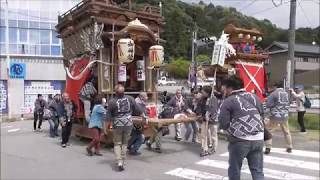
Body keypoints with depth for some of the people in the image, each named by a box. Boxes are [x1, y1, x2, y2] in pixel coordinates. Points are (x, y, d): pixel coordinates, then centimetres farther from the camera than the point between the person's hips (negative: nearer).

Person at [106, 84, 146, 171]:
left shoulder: (112, 101, -10)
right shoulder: (130, 99, -3)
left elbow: (108, 116, -6)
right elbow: (137, 109, 5)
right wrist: (143, 117, 20)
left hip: (117, 125, -2)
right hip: (128, 124, 2)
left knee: (117, 143, 10)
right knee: (125, 143, 15)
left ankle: (119, 161, -3)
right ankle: (122, 161, 20)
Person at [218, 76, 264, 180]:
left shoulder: (228, 102, -4)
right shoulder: (254, 97, 12)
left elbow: (223, 124, -9)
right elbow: (262, 116, 18)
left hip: (240, 140, -5)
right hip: (258, 139, 5)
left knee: (234, 169, 13)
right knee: (257, 170, 12)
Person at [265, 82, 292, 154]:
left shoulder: (273, 94, -10)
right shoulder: (286, 94, 7)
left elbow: (268, 105, -13)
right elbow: (288, 105, 16)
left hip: (275, 116, -5)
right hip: (285, 116, 5)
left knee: (268, 131, 5)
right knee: (286, 132, 22)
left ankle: (268, 148, -2)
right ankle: (289, 147, 30)